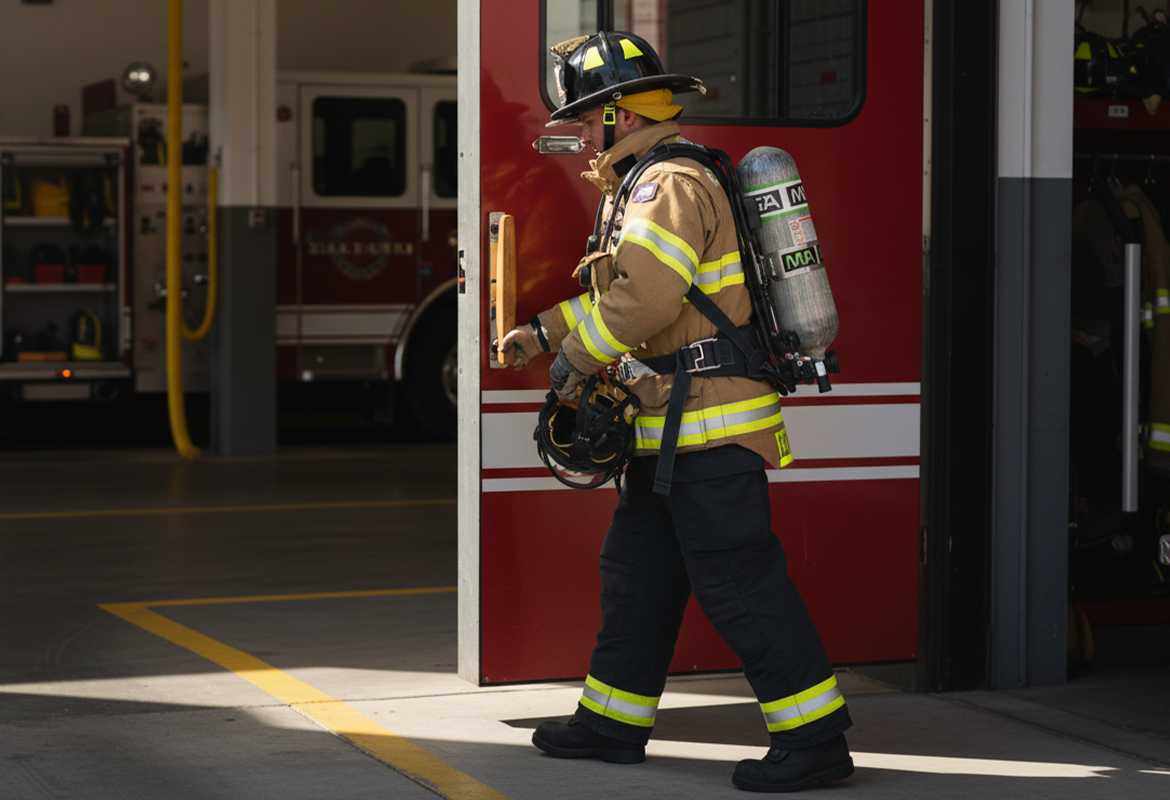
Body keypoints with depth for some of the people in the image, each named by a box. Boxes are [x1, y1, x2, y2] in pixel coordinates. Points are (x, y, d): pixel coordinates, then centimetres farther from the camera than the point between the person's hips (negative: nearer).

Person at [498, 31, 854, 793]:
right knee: (639, 569, 17)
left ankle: (816, 737, -9)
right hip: (675, 432, 11)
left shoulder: (670, 184, -15)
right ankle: (613, 722, 28)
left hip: (712, 431, -11)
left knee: (738, 577, -11)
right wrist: (544, 331, 25)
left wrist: (578, 358, -14)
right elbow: (619, 293, 29)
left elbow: (646, 294, -25)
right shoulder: (648, 186, 19)